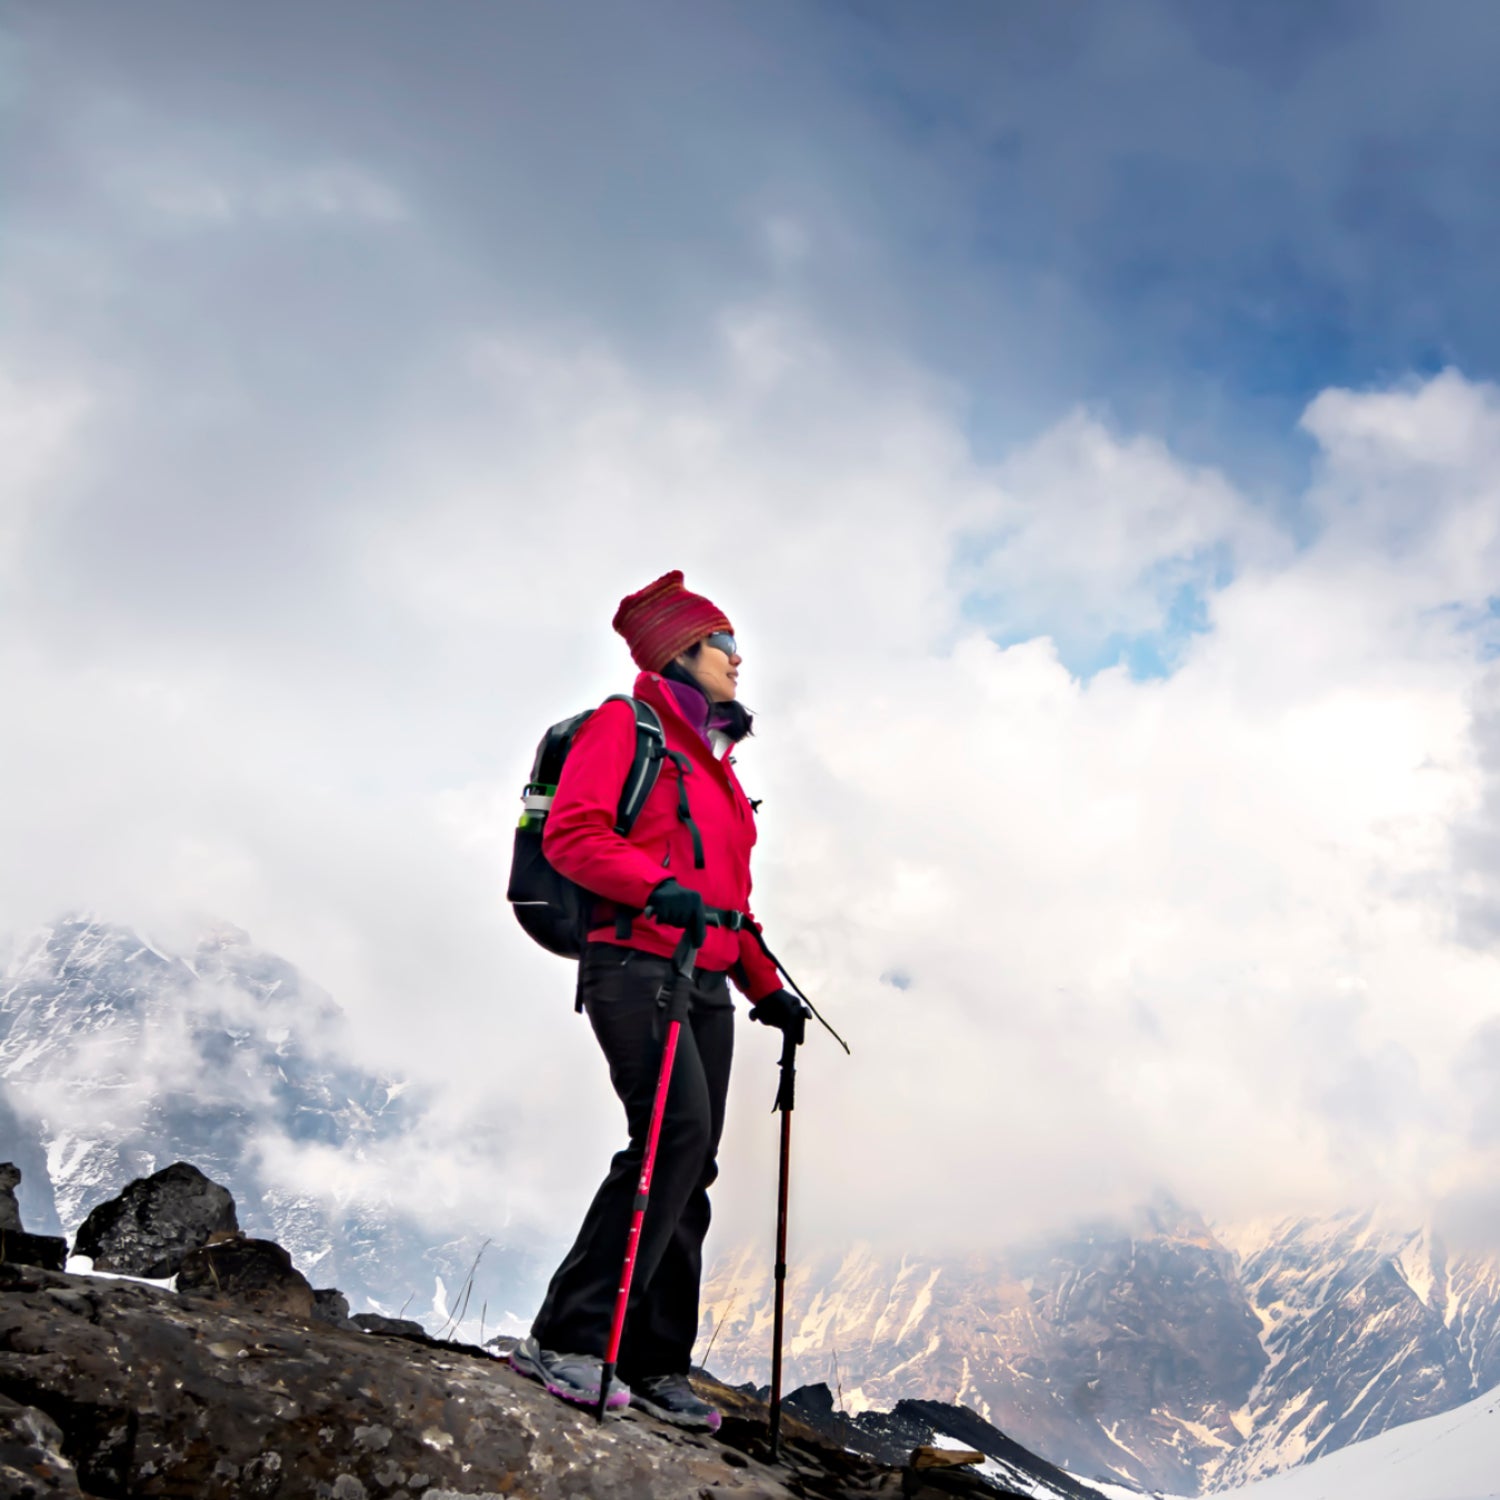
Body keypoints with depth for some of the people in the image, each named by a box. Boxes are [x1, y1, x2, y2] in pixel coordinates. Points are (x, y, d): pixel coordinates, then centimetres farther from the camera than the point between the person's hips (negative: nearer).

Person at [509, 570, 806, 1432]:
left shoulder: (717, 763, 26)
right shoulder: (626, 726, 2)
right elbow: (571, 834, -12)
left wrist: (765, 986, 18)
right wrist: (657, 886, -26)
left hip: (707, 984, 8)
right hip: (636, 964, -8)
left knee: (692, 1167, 3)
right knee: (677, 1131, -24)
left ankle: (656, 1366, 10)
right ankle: (567, 1337, -18)